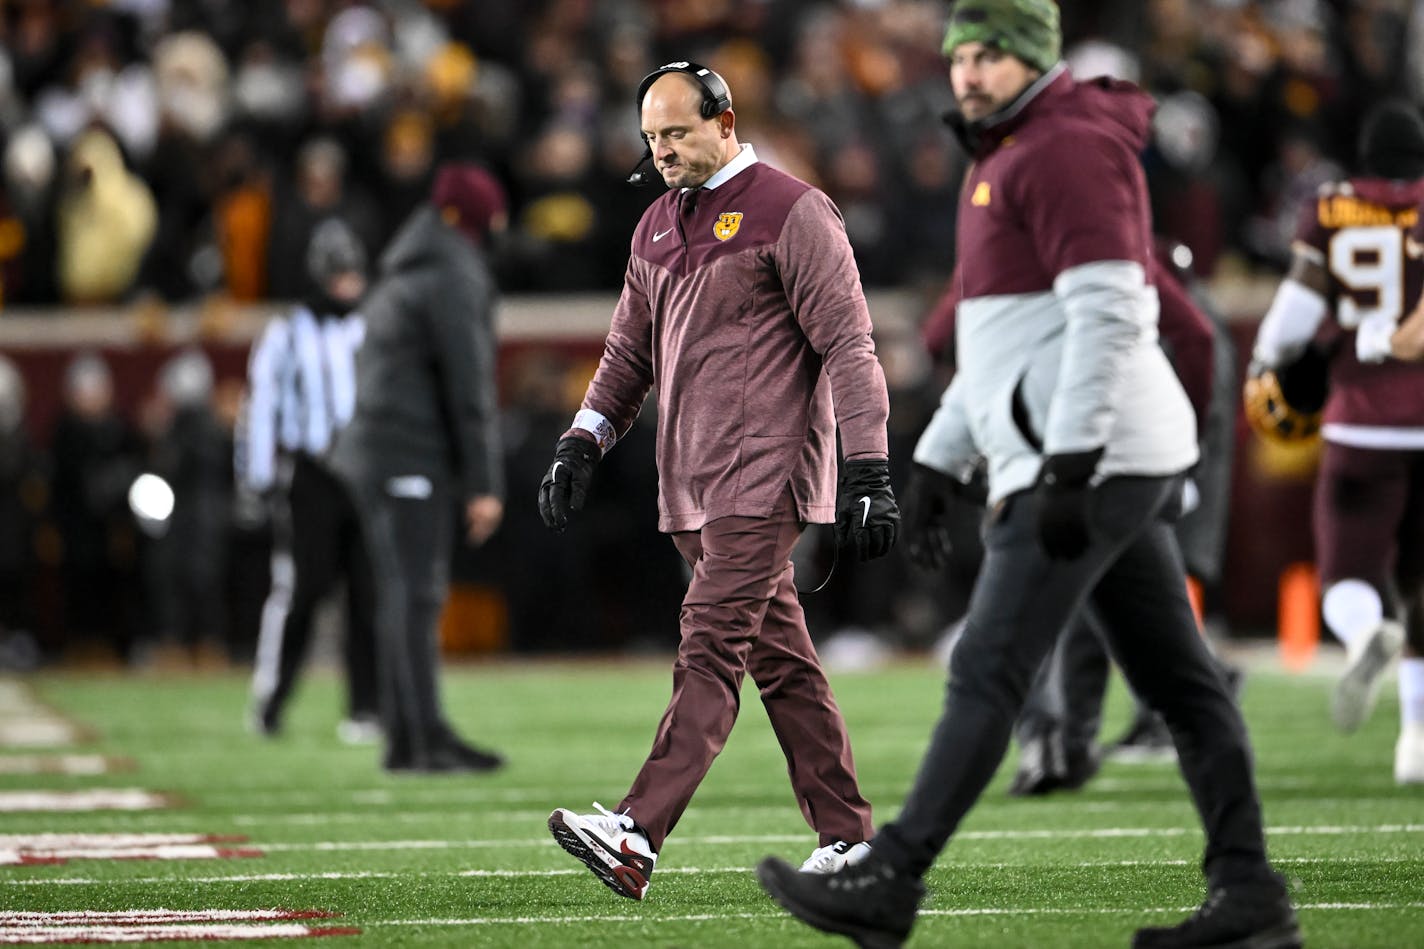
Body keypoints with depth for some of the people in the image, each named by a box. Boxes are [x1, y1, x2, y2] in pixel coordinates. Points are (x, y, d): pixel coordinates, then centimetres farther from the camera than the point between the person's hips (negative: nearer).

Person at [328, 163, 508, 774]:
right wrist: (484, 484, -15)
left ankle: (404, 739, 8)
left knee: (405, 600, 9)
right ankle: (426, 739, -20)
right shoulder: (454, 279, -9)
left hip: (373, 454, 9)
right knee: (415, 597, -14)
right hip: (411, 461, -9)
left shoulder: (402, 276, 21)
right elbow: (469, 385, -14)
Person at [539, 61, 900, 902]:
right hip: (692, 485, 8)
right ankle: (846, 834, 12)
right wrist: (583, 444, 12)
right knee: (779, 656, 8)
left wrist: (869, 470, -14)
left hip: (764, 476, -8)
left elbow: (848, 346, -8)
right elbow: (629, 353, 25)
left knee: (712, 647, -16)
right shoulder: (658, 227, 18)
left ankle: (638, 837, -27)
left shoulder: (792, 213, -5)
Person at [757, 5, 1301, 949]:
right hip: (1122, 463, 11)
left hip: (1096, 458, -11)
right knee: (1180, 683, 8)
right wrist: (936, 464, 25)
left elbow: (1110, 311, -21)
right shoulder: (1007, 159, 21)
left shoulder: (1067, 148, -11)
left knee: (987, 674, -10)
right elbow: (1010, 343, 28)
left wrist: (1068, 466, -24)